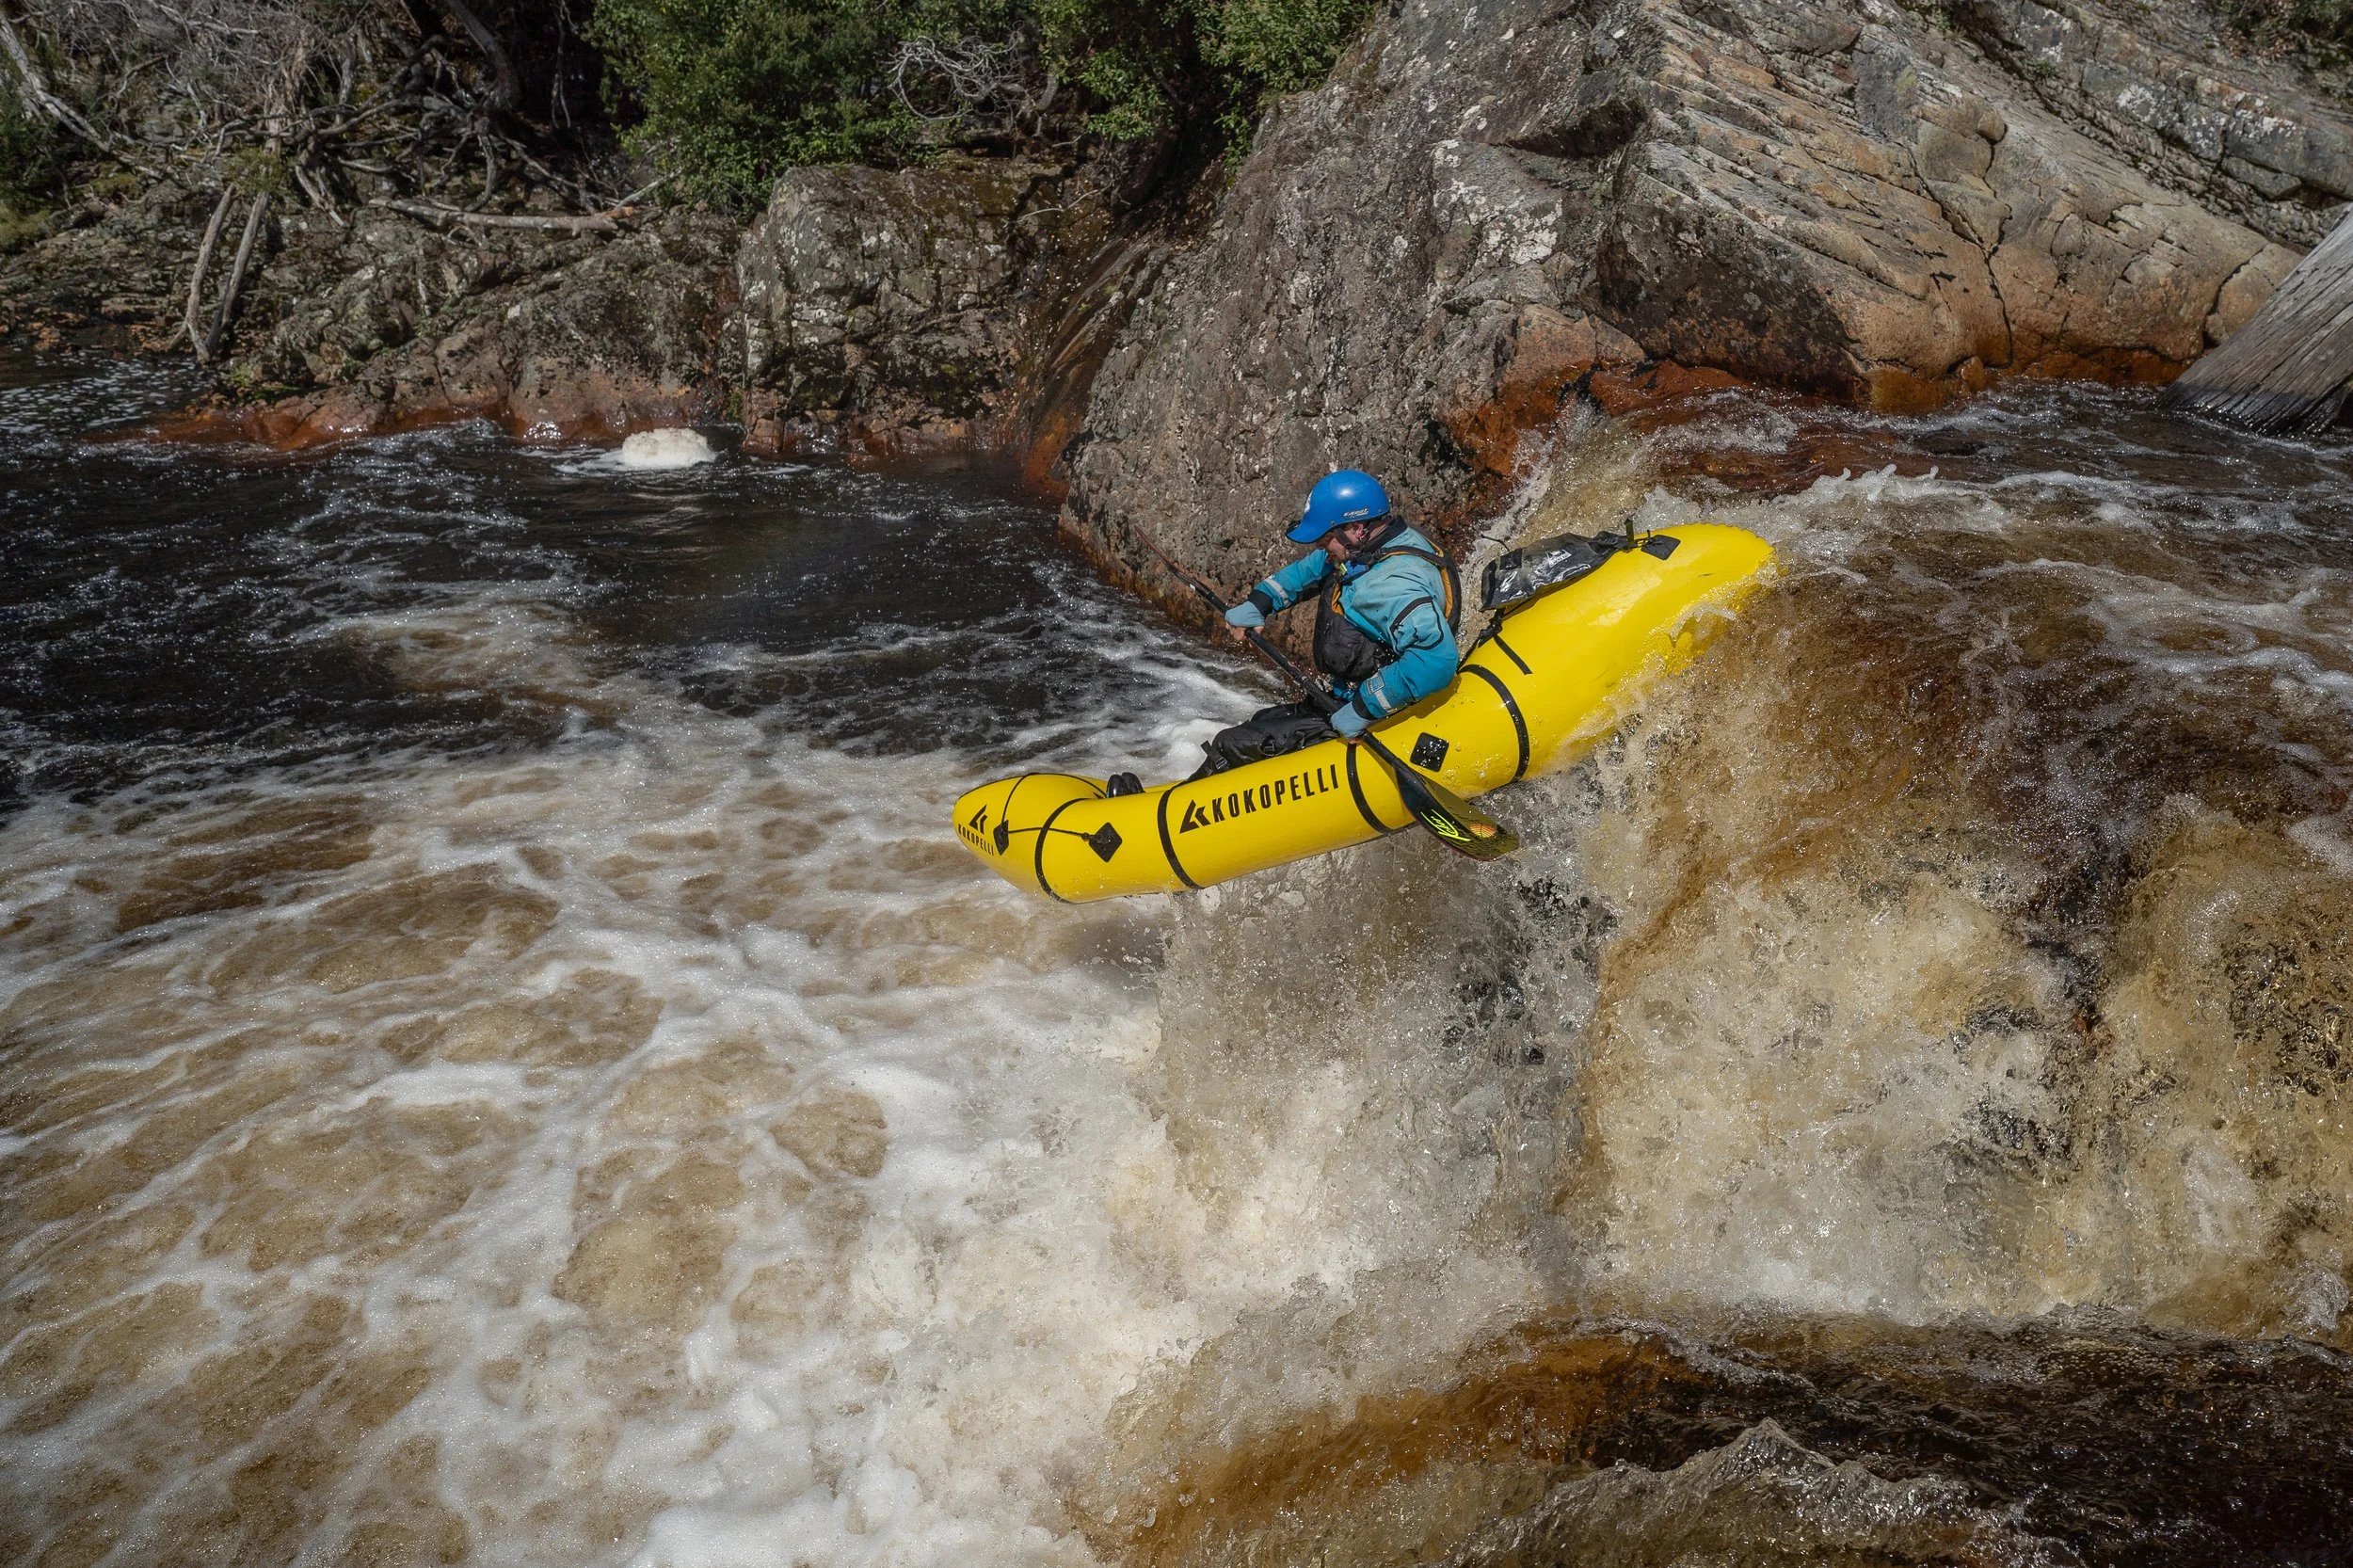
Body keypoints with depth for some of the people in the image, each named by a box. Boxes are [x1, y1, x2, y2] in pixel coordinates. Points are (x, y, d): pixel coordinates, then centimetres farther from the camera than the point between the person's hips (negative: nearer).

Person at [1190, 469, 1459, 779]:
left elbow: (1437, 658, -43)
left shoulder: (1392, 584, -31)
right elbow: (1308, 571, 19)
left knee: (1231, 746, -7)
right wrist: (1258, 603, 5)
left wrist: (1364, 708, -36)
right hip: (1352, 701, 10)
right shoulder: (1366, 550, 1)